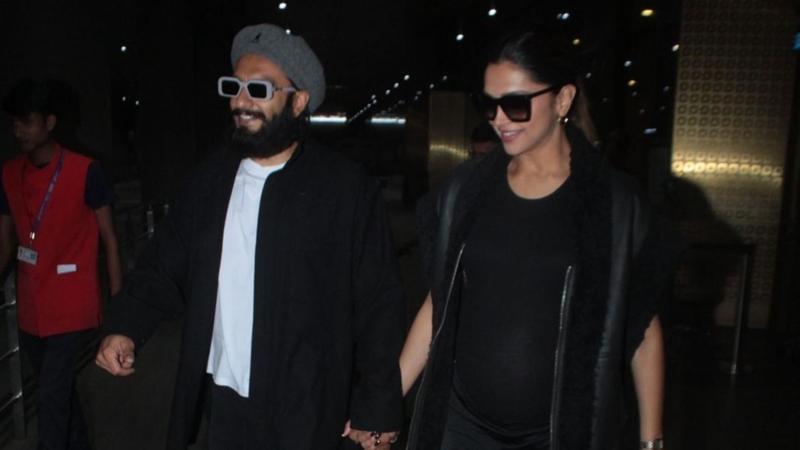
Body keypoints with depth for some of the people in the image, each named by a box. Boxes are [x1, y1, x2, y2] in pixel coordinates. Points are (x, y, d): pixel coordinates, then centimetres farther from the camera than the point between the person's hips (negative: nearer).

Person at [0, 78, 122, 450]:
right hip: (30, 310, 6)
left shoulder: (85, 172, -11)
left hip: (71, 309, -5)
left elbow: (109, 238, -7)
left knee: (51, 398, -4)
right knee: (59, 391, 19)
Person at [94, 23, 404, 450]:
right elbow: (164, 266, 7)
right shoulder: (210, 179, 3)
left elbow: (378, 306, -10)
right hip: (220, 400, 5)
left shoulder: (348, 190, -12)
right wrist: (126, 326, -10)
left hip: (303, 411, -4)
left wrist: (377, 410, -9)